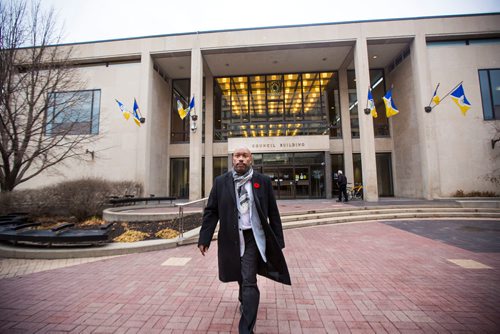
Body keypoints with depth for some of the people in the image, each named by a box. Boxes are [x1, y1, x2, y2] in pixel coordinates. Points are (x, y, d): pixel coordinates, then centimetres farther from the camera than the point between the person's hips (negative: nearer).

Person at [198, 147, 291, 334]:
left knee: (249, 281, -3)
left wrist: (277, 240, 1)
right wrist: (204, 239, -4)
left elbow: (273, 213, 0)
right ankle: (244, 301, 53)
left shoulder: (263, 181, -4)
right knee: (241, 277, 22)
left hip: (253, 237, -2)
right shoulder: (221, 182, -2)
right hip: (231, 238, 3)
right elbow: (211, 211, 0)